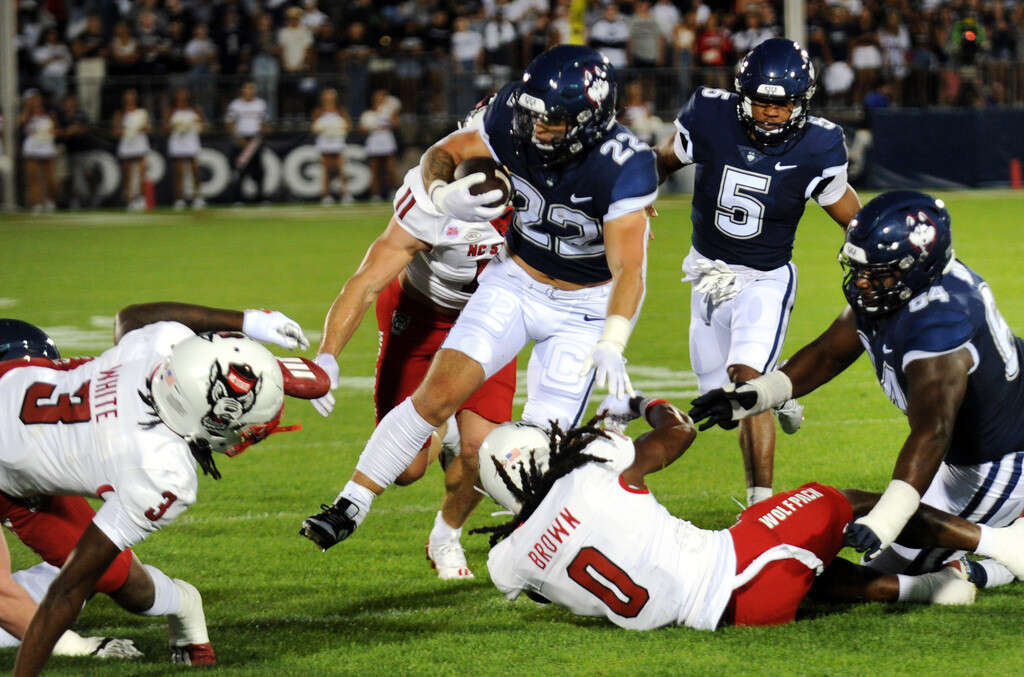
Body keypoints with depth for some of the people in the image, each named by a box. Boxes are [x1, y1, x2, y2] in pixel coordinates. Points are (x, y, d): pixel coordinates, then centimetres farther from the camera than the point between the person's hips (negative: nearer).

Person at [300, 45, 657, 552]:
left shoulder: (623, 165, -30)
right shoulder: (513, 119, -19)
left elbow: (628, 268, -31)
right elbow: (442, 154, -2)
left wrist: (611, 346, -46)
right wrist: (443, 196, -25)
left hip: (585, 306, -3)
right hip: (515, 281, 3)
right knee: (440, 392, -13)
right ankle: (348, 509, -7)